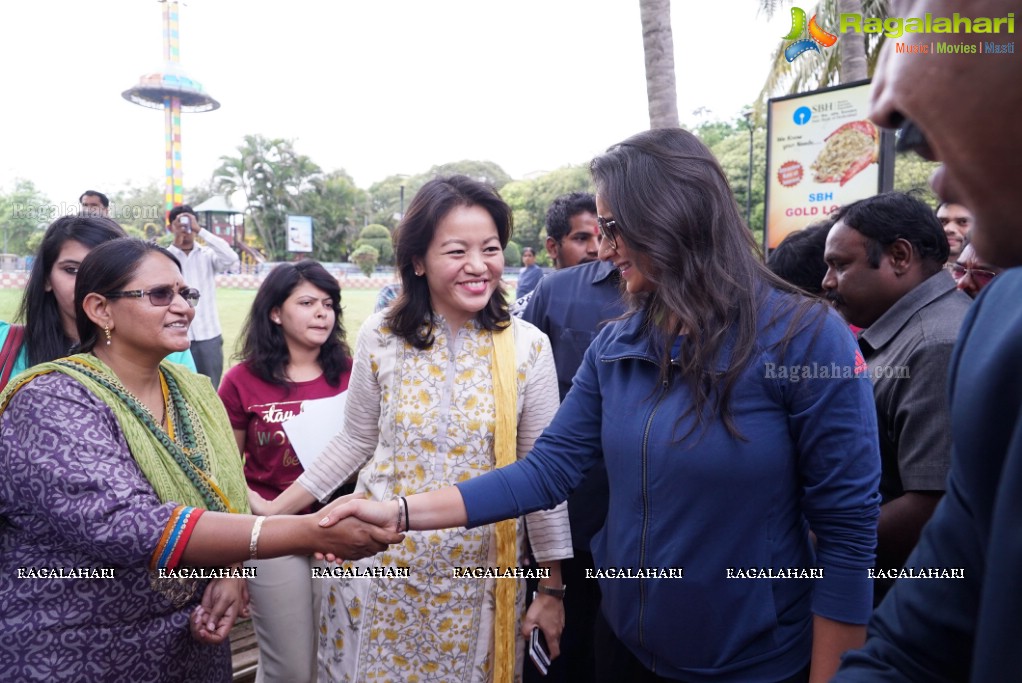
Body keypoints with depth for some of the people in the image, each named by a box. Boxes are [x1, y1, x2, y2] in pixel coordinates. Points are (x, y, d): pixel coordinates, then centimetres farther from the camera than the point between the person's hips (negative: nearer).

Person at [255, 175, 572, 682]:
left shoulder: (527, 347, -11)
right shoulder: (380, 337, -9)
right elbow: (356, 442, 4)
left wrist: (553, 587, -1)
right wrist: (276, 509, 0)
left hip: (479, 571, 0)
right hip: (382, 563, 1)